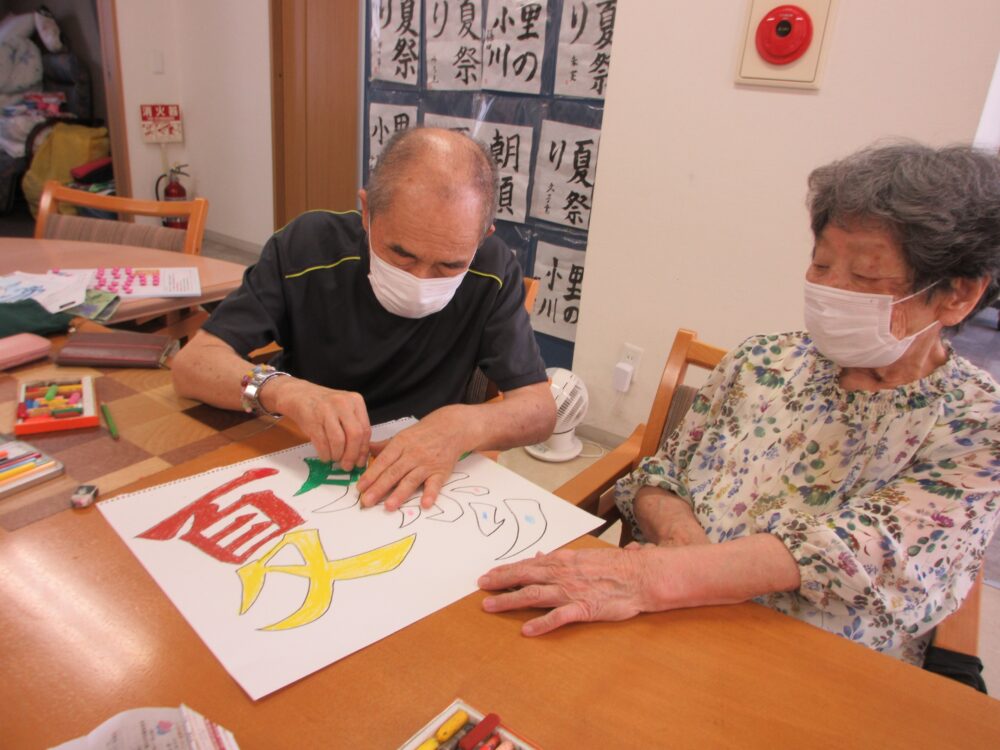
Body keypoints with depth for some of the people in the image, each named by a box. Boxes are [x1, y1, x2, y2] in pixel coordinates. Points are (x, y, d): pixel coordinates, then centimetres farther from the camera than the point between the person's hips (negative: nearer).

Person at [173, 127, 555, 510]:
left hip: (421, 480, 0)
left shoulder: (492, 271, -14)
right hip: (301, 466, 1)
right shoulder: (308, 245, -14)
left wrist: (462, 425, -32)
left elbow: (540, 408, -12)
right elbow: (191, 364, -13)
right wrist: (286, 391, -32)